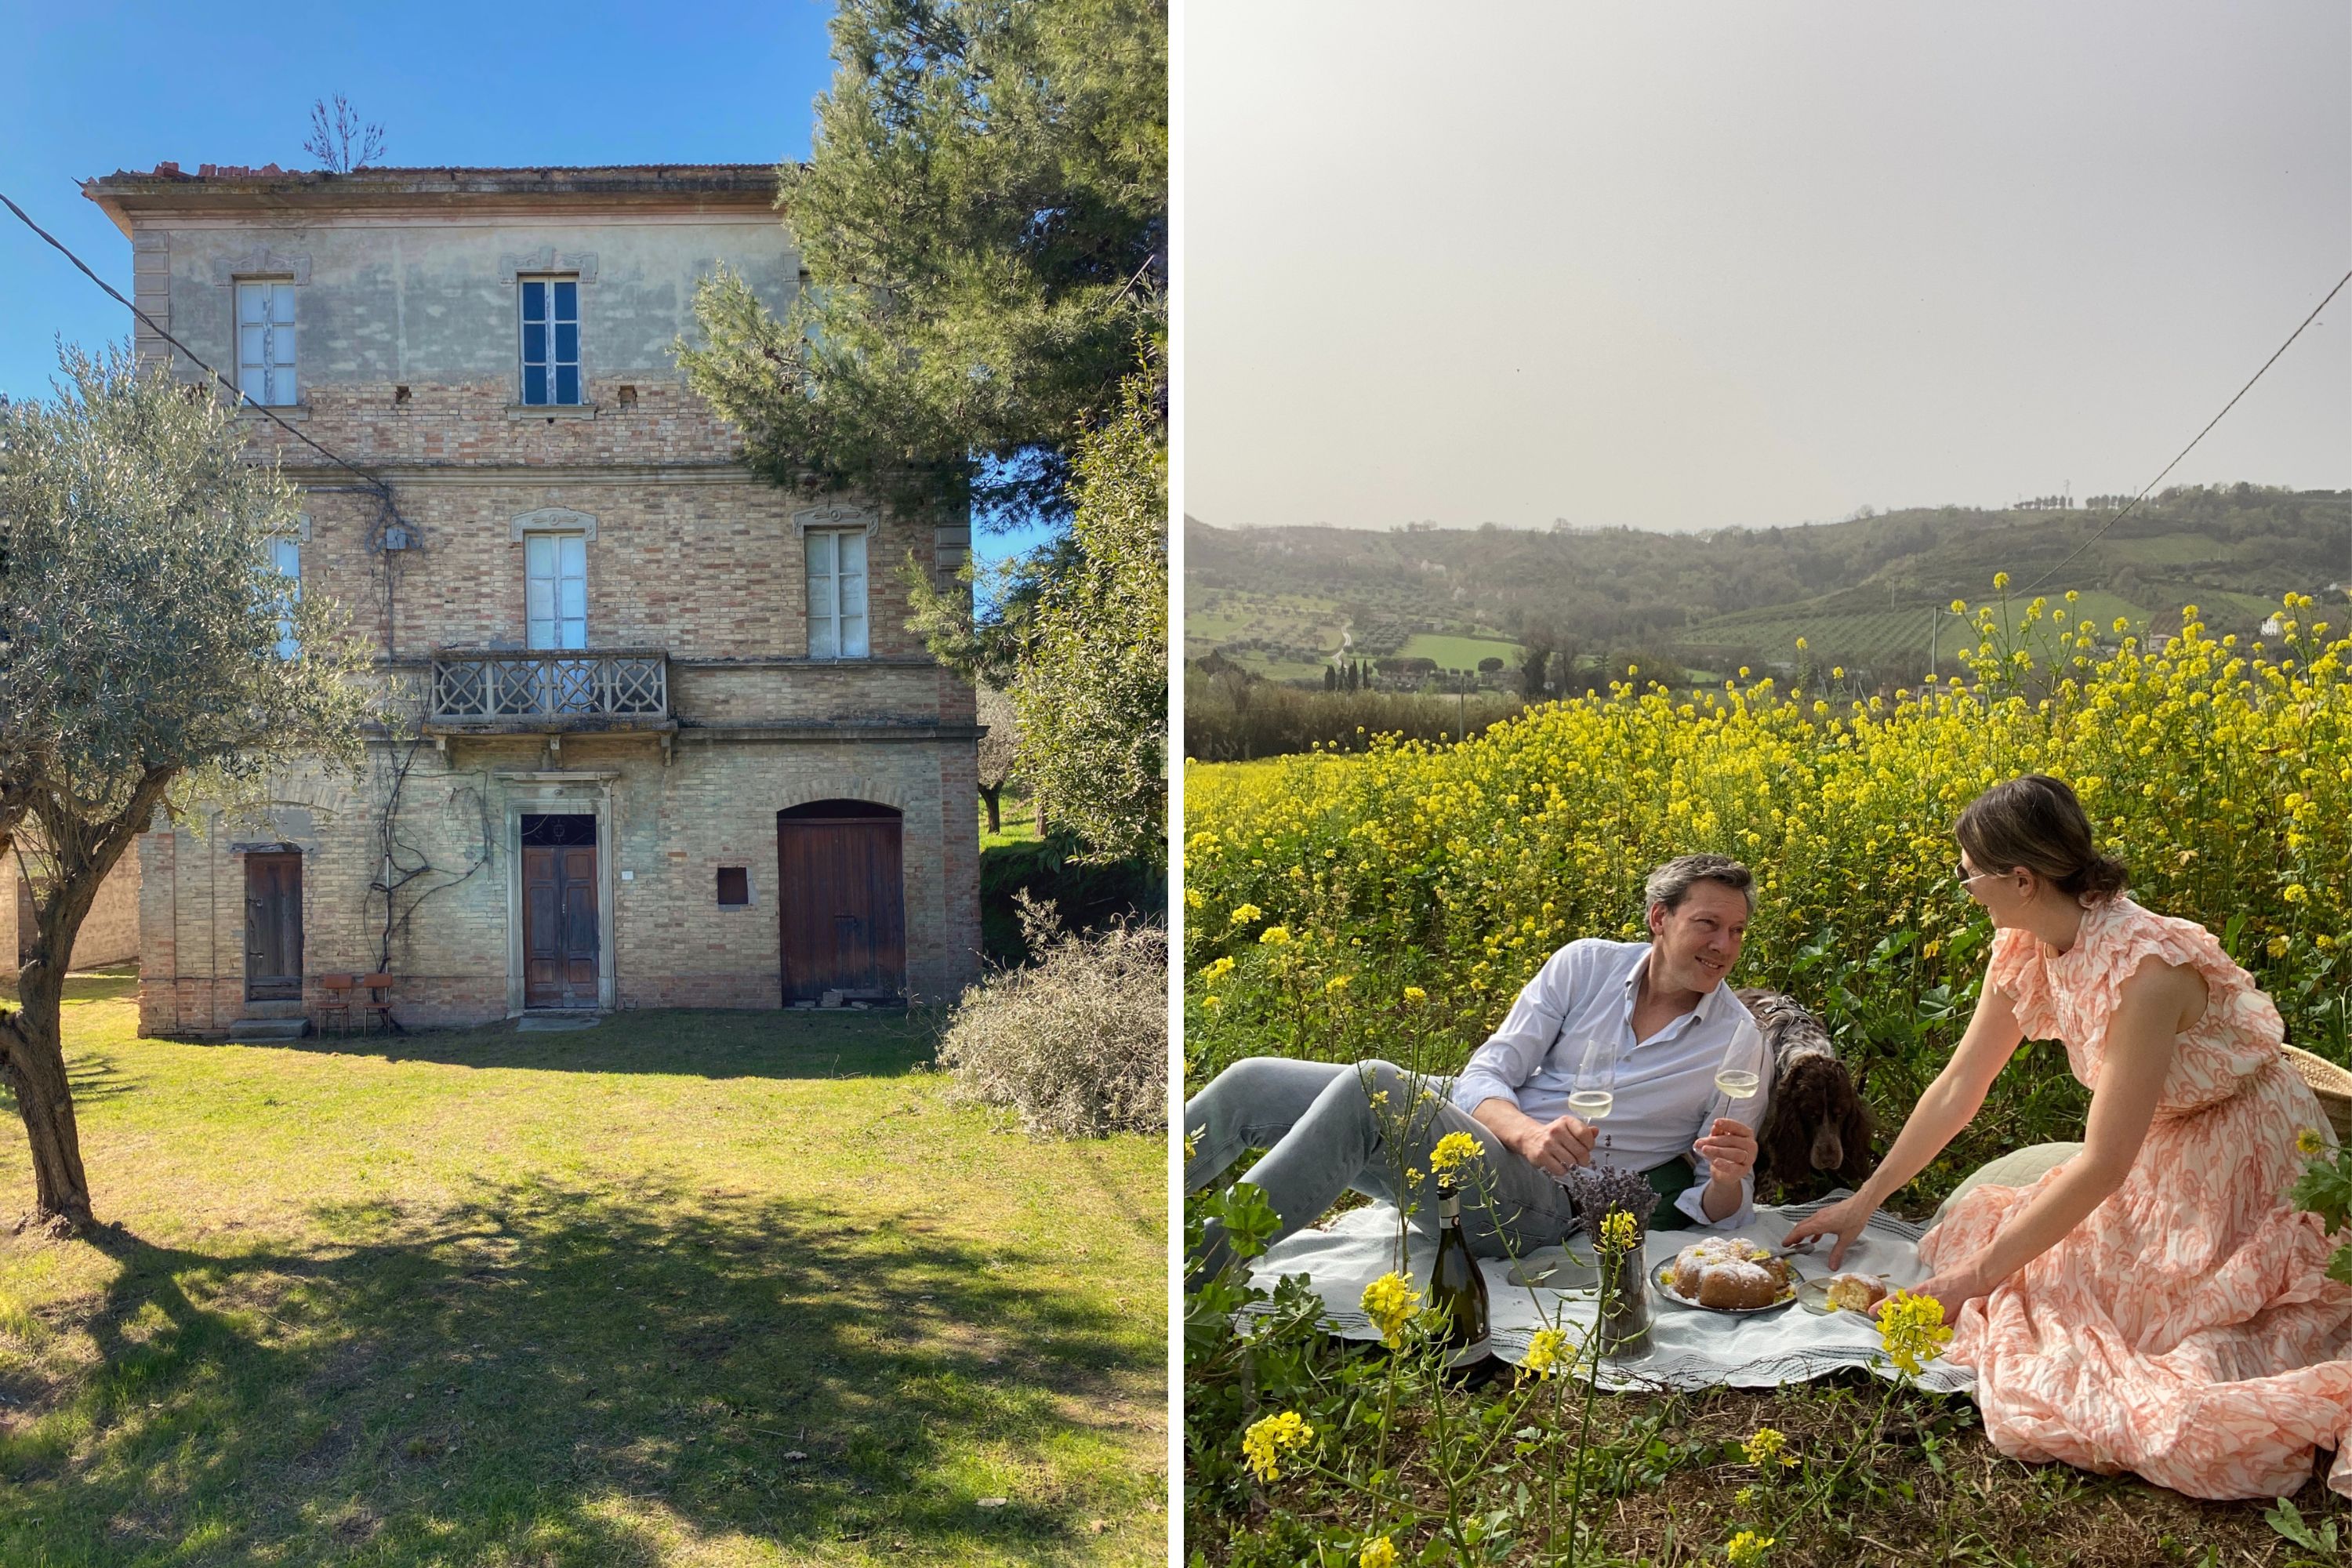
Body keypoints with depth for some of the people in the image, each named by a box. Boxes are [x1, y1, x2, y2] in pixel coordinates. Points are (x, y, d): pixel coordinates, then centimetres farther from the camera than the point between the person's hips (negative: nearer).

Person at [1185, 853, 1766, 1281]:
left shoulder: (1739, 1043, 3)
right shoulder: (1586, 964, 7)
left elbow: (1718, 1211, 7)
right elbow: (1485, 1075, 2)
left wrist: (1731, 1179, -18)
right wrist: (1527, 1131, -21)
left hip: (1544, 1201, -5)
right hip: (1484, 1126, 5)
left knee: (1373, 1086, -34)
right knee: (1252, 1082, -12)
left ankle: (1193, 1273, -35)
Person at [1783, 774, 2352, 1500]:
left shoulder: (2143, 968, -32)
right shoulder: (2025, 947, -7)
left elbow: (2101, 1165, -28)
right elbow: (1957, 1087, 2)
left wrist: (1978, 1276, -20)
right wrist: (1863, 1201, 5)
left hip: (2247, 1180, -9)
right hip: (2157, 1165, 9)